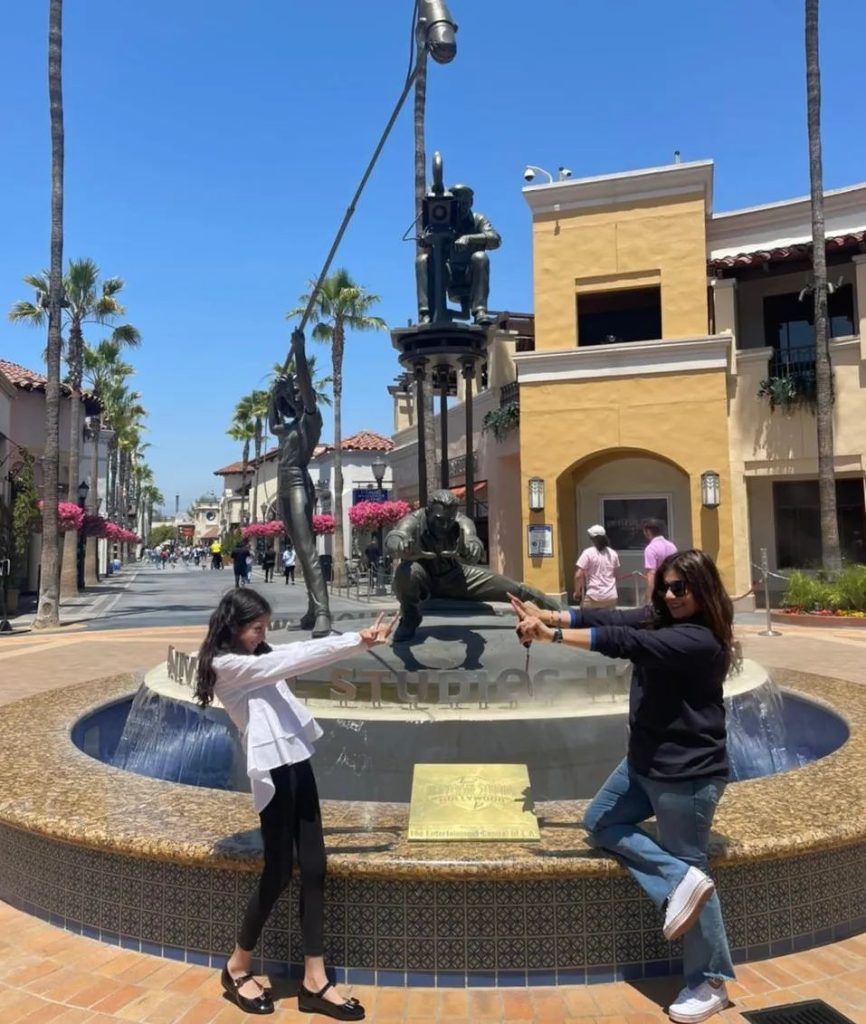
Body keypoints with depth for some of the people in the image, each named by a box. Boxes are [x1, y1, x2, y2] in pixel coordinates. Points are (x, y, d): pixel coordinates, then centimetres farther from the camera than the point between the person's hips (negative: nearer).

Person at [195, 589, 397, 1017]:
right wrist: (356, 641, -16)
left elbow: (300, 653, 8)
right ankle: (237, 968, 27)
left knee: (313, 868, 7)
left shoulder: (260, 657, 16)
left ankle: (315, 982, 16)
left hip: (297, 763, 8)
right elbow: (290, 660, -17)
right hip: (272, 770, -8)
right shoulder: (225, 664, -11)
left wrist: (359, 639, -5)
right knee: (278, 873, 3)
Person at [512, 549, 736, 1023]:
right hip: (646, 761, 10)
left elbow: (623, 642, -33)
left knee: (685, 863, 4)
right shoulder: (660, 620, 3)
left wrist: (552, 635, -33)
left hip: (688, 773, -9)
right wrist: (547, 615, -18)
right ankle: (679, 879, 5)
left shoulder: (700, 641, -24)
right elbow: (607, 619, -6)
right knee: (600, 823, 14)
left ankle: (710, 983, 22)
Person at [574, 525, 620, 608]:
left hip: (593, 597, -5)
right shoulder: (613, 553, 9)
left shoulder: (588, 553, -8)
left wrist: (577, 592, 0)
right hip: (611, 597, 5)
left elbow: (578, 575, -12)